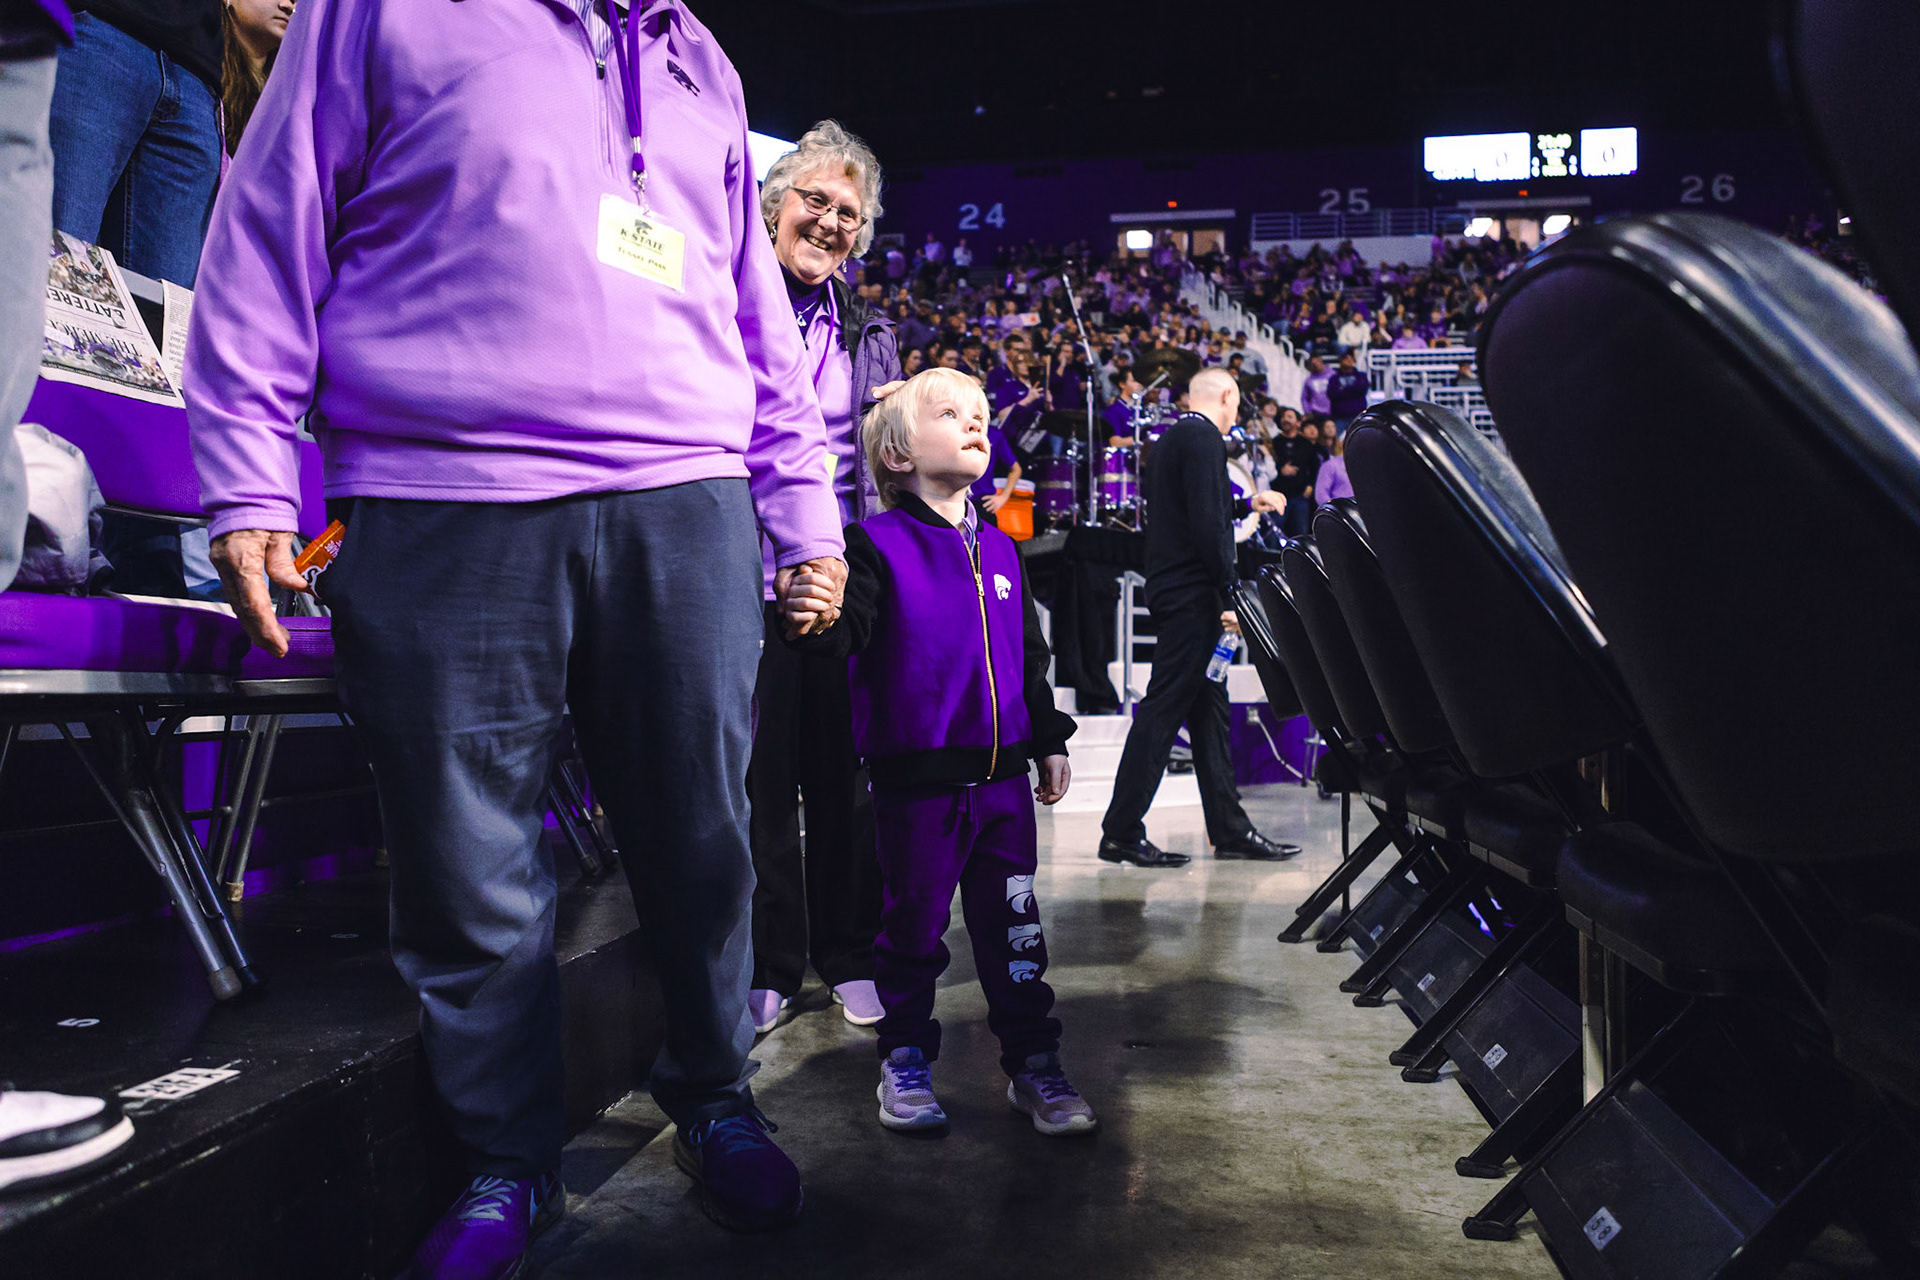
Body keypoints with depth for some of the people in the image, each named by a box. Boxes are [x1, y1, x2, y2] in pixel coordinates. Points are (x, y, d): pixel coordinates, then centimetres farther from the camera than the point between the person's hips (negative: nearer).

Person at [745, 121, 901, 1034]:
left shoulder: (867, 334, 16)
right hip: (748, 577, -3)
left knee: (844, 775, 8)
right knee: (756, 776, 4)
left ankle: (849, 956, 23)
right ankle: (767, 965, 19)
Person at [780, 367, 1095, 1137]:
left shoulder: (1000, 550, 12)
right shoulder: (878, 544, -5)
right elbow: (850, 631, -20)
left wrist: (1049, 741, 19)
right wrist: (819, 620, -42)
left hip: (1003, 771, 5)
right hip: (917, 777, -4)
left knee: (1012, 923, 10)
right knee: (914, 923, 8)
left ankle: (1033, 1063, 22)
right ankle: (905, 1060, 26)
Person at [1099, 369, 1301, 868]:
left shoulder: (1169, 438, 20)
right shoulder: (1204, 438, -10)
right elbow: (1208, 523, -20)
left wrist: (1246, 505, 42)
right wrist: (1230, 596, -19)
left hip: (1171, 588, 10)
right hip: (1192, 593, -10)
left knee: (1209, 708, 11)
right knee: (1164, 708, -8)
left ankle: (1230, 830, 16)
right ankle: (1122, 832, -4)